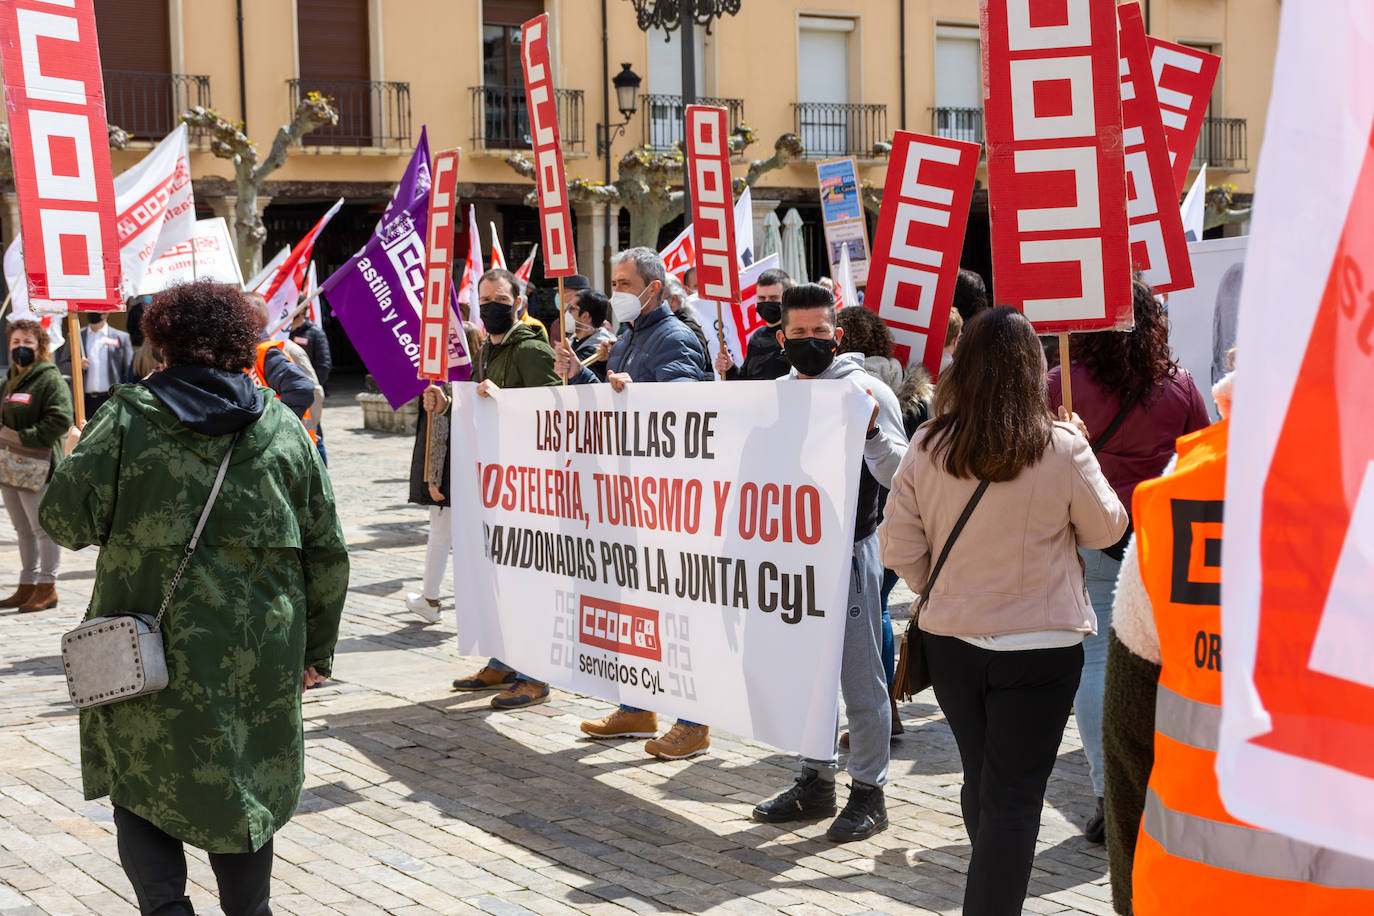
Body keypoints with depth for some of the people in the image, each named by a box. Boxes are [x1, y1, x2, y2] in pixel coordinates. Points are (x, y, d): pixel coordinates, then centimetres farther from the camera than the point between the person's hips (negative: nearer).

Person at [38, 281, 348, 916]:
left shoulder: (128, 417, -4)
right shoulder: (284, 428, 5)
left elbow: (65, 516, -7)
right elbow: (325, 551, 7)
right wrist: (316, 647, 17)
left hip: (155, 649, -3)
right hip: (262, 658, 3)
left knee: (140, 787, 12)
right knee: (244, 790, 16)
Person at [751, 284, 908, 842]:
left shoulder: (867, 391, -7)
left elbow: (898, 475, -11)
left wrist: (872, 430, -25)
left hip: (849, 549, -6)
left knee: (859, 676, -1)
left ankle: (868, 791, 9)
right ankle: (817, 780, 25)